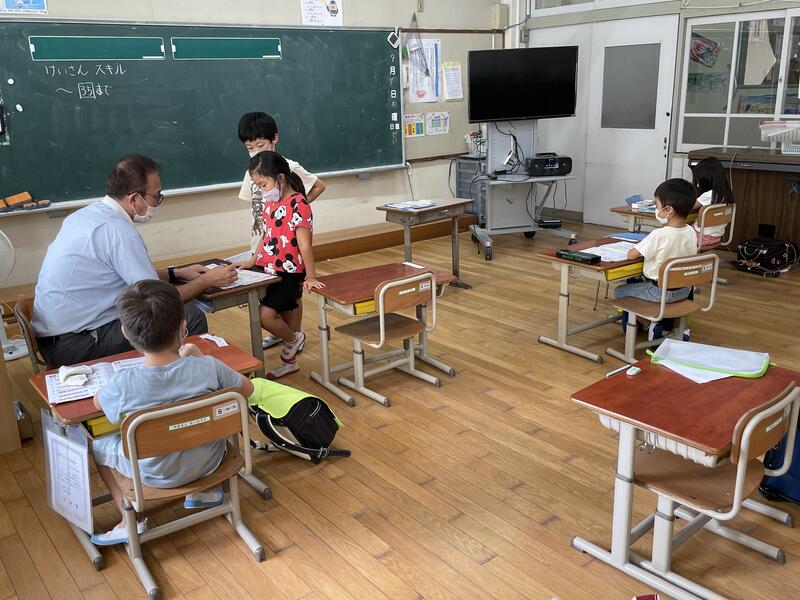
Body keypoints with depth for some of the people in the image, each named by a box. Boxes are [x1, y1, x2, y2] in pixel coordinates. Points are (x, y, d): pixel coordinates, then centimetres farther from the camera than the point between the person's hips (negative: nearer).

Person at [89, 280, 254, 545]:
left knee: (96, 444, 22)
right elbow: (246, 389, -4)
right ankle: (202, 490, 32)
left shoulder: (123, 383, -29)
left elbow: (98, 402, -4)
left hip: (154, 474, -1)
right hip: (208, 462, 2)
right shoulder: (208, 368, -25)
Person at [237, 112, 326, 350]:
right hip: (262, 241, 6)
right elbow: (253, 202, 10)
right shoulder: (253, 171, 6)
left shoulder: (289, 167, -12)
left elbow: (319, 186, -6)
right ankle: (277, 333, 30)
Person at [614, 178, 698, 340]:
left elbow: (631, 255, -22)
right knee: (634, 283, 30)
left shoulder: (659, 235, -26)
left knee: (619, 291, 10)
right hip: (684, 290, 7)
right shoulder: (691, 232, -5)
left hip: (660, 292, -7)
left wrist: (636, 249, 3)